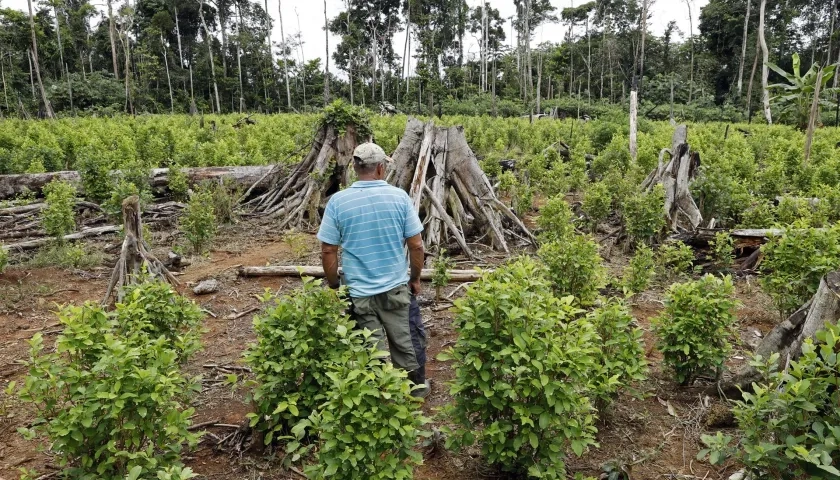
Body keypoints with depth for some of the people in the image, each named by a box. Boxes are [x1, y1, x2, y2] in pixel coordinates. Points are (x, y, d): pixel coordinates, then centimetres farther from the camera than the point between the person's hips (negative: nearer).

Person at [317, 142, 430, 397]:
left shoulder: (337, 201, -9)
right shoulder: (399, 196, -8)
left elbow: (328, 250, -6)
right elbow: (416, 245, -5)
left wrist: (334, 285, 7)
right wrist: (415, 278, 10)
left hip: (358, 292, -1)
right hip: (396, 287, 1)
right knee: (406, 341, 19)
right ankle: (417, 385, 37)